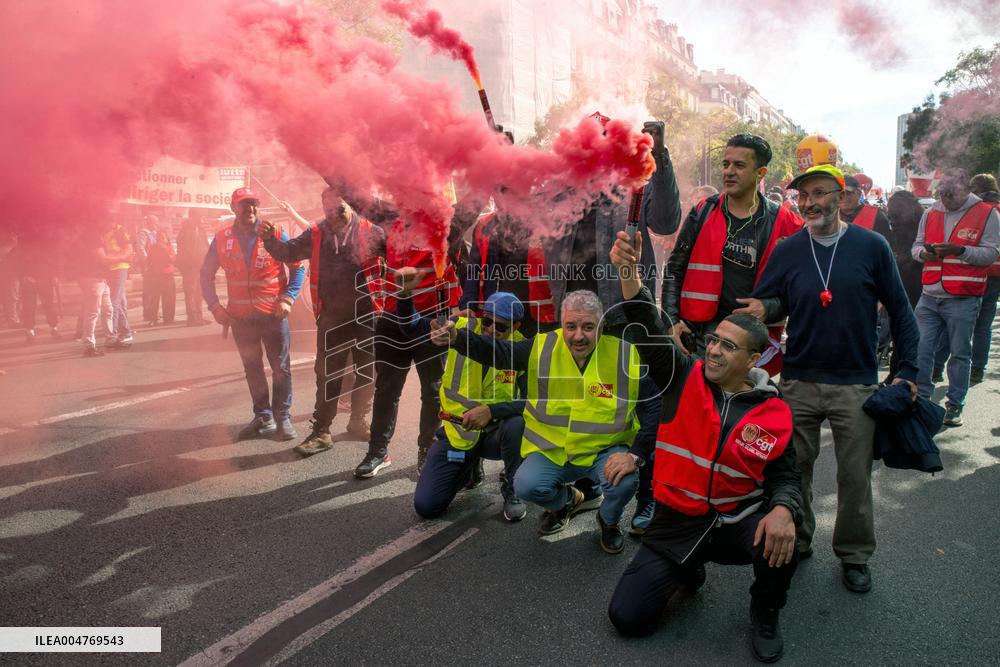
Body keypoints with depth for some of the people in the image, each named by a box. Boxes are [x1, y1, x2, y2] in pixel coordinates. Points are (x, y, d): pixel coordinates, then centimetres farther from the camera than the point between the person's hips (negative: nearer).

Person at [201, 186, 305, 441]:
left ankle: (283, 417, 13)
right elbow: (206, 274, 9)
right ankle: (263, 417, 23)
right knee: (252, 368, 11)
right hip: (240, 315, 3)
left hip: (273, 313, -2)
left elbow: (297, 267, 0)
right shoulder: (222, 239, 2)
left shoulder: (274, 234, -4)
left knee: (280, 367, 1)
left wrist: (288, 298, -11)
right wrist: (214, 306, -1)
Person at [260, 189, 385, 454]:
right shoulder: (315, 235, 5)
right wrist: (270, 239, -10)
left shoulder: (370, 232, -4)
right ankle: (321, 431, 14)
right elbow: (288, 252, 7)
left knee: (367, 373, 12)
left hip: (366, 316, -1)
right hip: (331, 319, 1)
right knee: (327, 375, 5)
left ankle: (358, 422, 31)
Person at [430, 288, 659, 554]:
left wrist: (634, 453, -20)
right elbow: (495, 352, -7)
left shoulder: (626, 357, -12)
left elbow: (655, 407, -9)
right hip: (551, 450, 2)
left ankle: (608, 521, 10)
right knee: (526, 486, -24)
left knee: (625, 482, -31)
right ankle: (566, 500, 16)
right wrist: (456, 337, -27)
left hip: (605, 450, -1)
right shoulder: (542, 348, -7)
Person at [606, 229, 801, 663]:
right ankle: (687, 568, 25)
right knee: (627, 616, -8)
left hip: (738, 520, 0)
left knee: (780, 537, -35)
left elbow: (783, 476, -4)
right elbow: (650, 332, -20)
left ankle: (765, 616, 1)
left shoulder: (773, 412, -5)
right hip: (676, 521, 1)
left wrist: (782, 510, -29)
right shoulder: (685, 378, -7)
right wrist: (628, 272, -37)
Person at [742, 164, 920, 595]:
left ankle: (854, 555, 27)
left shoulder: (871, 246, -3)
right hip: (799, 382, 2)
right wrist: (765, 309, -17)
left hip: (856, 384, -1)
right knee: (793, 467, 11)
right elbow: (765, 301, 7)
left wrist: (908, 371, 0)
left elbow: (899, 311, 3)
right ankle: (796, 541, 31)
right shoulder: (788, 250, 1)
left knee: (855, 475, 8)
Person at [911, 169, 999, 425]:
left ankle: (955, 405, 16)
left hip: (963, 299, -3)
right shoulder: (931, 213, 11)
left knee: (960, 354, 5)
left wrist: (959, 250, -21)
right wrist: (923, 252, -7)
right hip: (930, 297, 4)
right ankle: (921, 398, 16)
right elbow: (916, 246, 16)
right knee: (921, 350, 3)